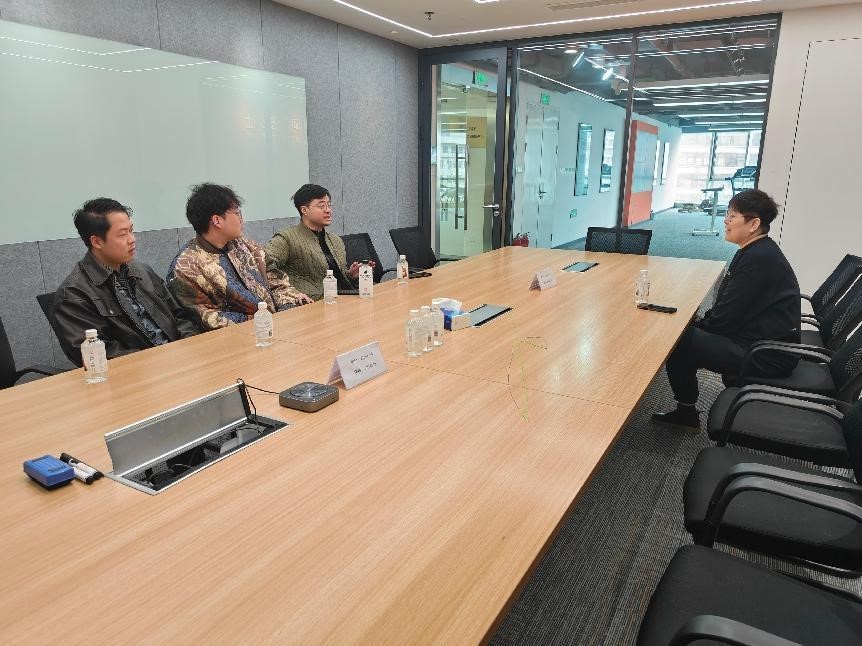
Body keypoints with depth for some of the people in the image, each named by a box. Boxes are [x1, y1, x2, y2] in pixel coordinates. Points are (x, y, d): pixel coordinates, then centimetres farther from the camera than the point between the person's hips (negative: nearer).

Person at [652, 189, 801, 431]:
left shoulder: (759, 259, -22)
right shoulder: (759, 252, 10)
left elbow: (726, 317, -21)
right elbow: (729, 308, 12)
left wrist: (700, 325, -3)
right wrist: (702, 323, 2)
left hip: (766, 356, -10)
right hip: (768, 341, 10)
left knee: (677, 342, -9)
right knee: (688, 331, 12)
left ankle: (687, 413, 10)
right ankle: (685, 411, 20)